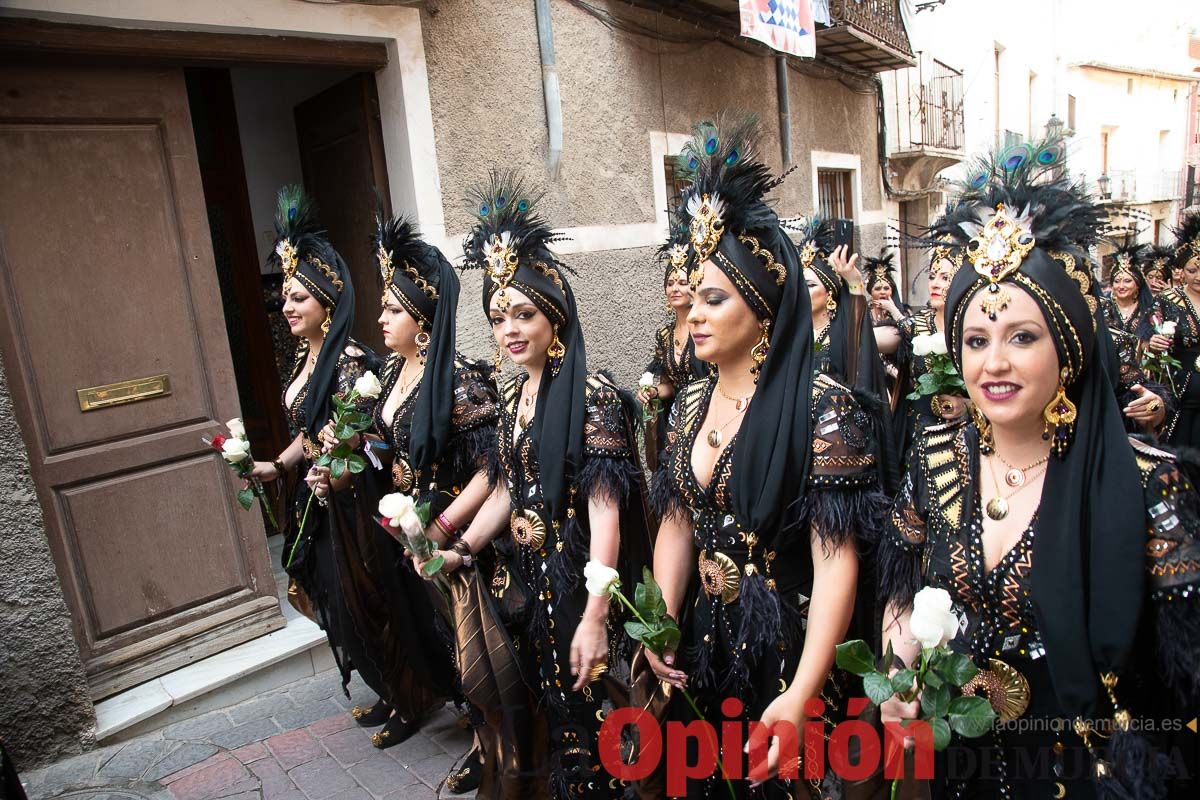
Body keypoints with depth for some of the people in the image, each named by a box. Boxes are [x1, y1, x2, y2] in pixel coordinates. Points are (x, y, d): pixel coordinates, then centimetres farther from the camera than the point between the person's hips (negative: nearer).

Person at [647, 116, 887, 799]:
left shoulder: (821, 405, -18)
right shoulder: (693, 401, 2)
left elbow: (836, 560, -21)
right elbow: (677, 524, 7)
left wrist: (800, 696, -26)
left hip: (785, 647, -6)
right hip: (702, 645, 6)